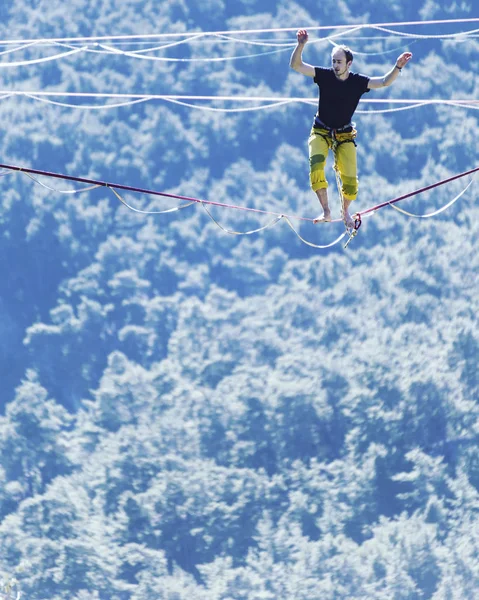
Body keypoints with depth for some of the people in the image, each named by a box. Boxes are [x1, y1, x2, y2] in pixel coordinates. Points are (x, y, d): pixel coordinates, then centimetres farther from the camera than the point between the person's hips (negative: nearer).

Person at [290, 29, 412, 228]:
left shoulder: (358, 82, -10)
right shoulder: (324, 75, -11)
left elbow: (385, 82, -18)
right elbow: (296, 65, -17)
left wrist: (398, 67, -34)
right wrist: (301, 45, -33)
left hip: (344, 134, 1)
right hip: (321, 131, -1)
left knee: (350, 179, -7)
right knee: (316, 165, -28)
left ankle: (345, 211, 23)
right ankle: (326, 212, -22)